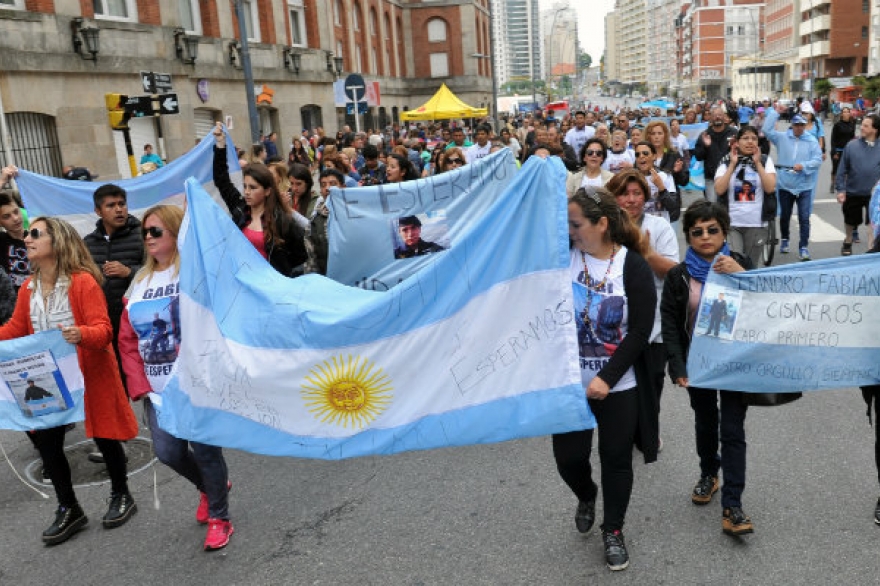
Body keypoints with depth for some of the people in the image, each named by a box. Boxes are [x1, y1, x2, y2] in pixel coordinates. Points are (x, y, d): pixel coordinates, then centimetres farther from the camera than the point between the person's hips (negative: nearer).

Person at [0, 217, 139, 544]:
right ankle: (68, 510, 25)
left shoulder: (83, 281, -17)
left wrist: (81, 334, -42)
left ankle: (121, 497, 30)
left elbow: (103, 330, -22)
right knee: (46, 442, 7)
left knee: (104, 437, 7)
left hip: (90, 373, -6)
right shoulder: (28, 288, 3)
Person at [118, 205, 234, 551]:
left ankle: (218, 517, 19)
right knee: (167, 452, 4)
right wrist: (140, 386, 0)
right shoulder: (140, 281, 12)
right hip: (157, 389, 6)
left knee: (203, 448, -3)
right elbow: (128, 340, 10)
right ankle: (210, 486, 35)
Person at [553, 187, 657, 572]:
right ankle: (586, 496, 45)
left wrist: (607, 378, -19)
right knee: (568, 456, 8)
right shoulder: (563, 255, -4)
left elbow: (640, 331, -14)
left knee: (616, 458, 12)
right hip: (569, 381, 2)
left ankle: (613, 531, 36)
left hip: (618, 385, -2)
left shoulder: (634, 267, -13)